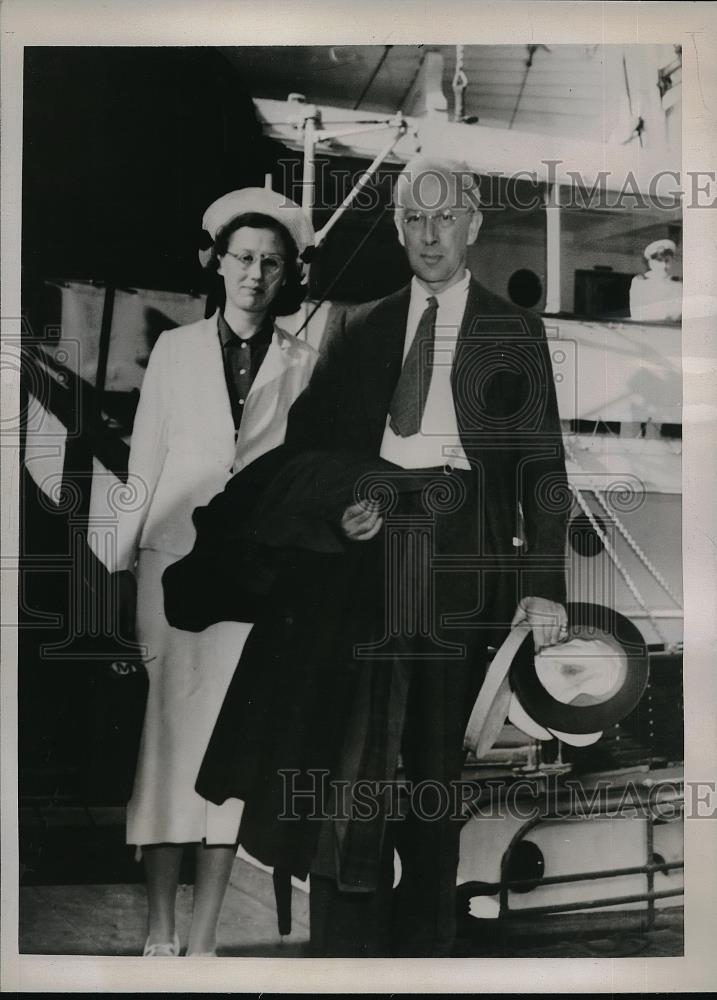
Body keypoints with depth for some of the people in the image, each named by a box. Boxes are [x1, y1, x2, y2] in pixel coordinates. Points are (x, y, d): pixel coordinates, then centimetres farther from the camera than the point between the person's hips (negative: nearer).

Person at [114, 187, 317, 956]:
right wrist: (123, 561, 5)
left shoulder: (302, 364, 8)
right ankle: (158, 933, 4)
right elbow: (144, 462, 10)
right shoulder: (175, 350, 10)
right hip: (175, 557, 0)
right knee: (167, 732, -4)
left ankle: (203, 939, 6)